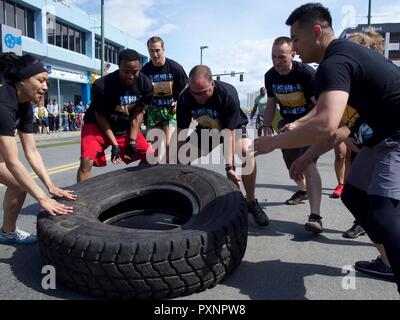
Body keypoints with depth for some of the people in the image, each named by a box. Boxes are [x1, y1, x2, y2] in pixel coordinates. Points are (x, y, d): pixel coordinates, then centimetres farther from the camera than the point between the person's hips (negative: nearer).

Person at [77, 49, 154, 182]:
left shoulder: (145, 84, -16)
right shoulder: (101, 86, -28)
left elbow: (138, 114, -6)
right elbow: (100, 117, -16)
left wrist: (132, 140, -11)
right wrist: (114, 144, -18)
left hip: (125, 128, 5)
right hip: (98, 126, -4)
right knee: (86, 161, -24)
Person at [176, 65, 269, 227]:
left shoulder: (228, 95, -34)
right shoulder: (185, 98, -24)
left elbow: (229, 133, -33)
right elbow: (181, 132, -19)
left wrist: (229, 167, -39)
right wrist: (179, 162, -28)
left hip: (233, 127, -4)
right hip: (205, 130, 4)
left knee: (246, 151, -33)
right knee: (179, 153, -10)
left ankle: (252, 203, -16)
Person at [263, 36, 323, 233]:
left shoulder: (306, 73, -22)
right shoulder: (270, 76, -5)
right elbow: (271, 104, 9)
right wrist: (267, 126, -6)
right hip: (288, 123, 6)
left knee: (308, 164, -24)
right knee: (291, 165, 16)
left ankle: (315, 216, -30)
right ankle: (303, 191, 48)